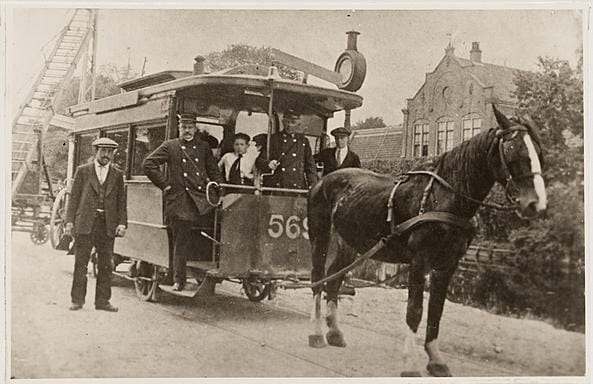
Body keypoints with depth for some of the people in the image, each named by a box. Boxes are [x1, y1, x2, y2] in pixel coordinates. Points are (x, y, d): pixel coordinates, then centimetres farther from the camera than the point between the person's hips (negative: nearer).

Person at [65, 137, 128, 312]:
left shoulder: (117, 175, 11)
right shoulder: (83, 171, 7)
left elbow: (121, 201, 9)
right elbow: (74, 197, 5)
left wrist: (122, 223, -1)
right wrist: (70, 221, -3)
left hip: (108, 225, 2)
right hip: (85, 223, -2)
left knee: (106, 265, 4)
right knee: (80, 263, 2)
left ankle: (102, 300, 12)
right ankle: (77, 299, 10)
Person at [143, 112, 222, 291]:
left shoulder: (204, 147, 16)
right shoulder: (170, 146, 5)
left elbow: (214, 171, 23)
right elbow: (148, 164, 1)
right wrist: (165, 184, -3)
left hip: (202, 200, 3)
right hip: (179, 201, -3)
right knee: (181, 242, 1)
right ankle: (179, 281, 10)